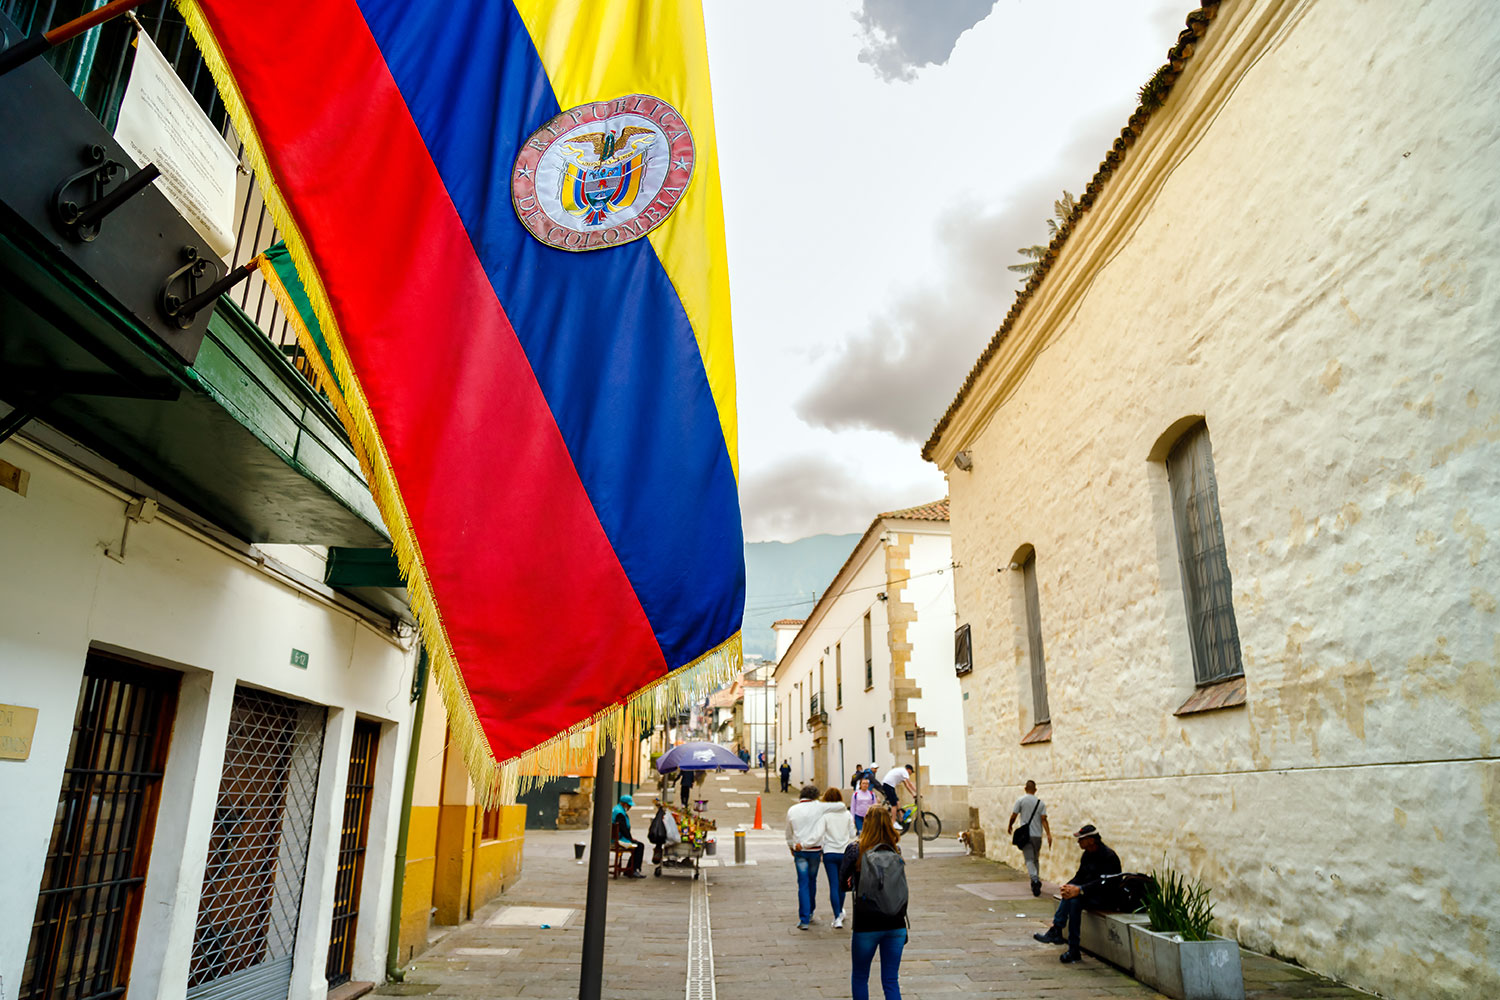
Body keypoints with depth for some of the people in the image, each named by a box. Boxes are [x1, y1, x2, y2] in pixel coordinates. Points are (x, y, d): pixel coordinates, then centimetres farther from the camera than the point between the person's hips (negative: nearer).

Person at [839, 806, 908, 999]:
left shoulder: (856, 850, -11)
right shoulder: (896, 852, -2)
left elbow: (844, 883, -1)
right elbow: (902, 891, 7)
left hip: (866, 926, -3)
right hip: (896, 925, 3)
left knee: (859, 977, 18)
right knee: (891, 981, 12)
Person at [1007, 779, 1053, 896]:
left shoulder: (1021, 800, -2)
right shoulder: (1041, 803, 5)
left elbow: (1013, 816, -3)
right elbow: (1044, 819, -5)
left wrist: (1009, 826, 15)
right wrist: (1049, 834, -9)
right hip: (1037, 835, 3)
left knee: (1029, 860, -6)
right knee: (1035, 859, 17)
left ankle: (1035, 879, -30)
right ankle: (1036, 883, 19)